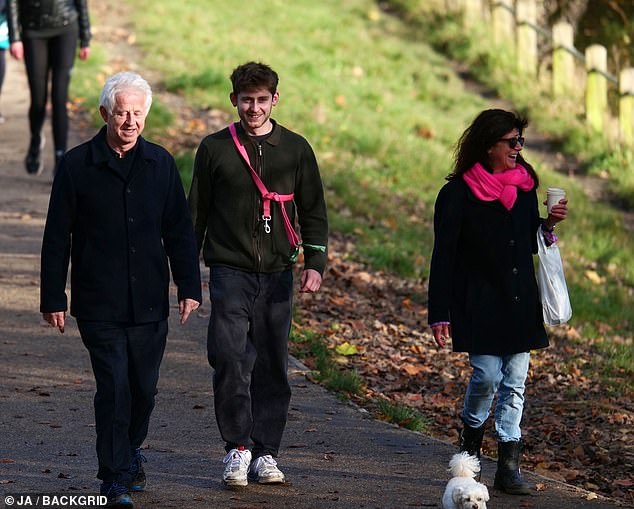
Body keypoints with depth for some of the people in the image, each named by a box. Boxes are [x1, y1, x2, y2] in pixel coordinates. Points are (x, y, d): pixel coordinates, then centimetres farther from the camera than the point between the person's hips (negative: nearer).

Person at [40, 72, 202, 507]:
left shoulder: (160, 164, 6)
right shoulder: (77, 166, -2)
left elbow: (179, 231, 11)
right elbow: (57, 238, 1)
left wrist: (189, 287, 4)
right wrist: (53, 298, -1)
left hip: (149, 303, 3)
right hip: (99, 304, -3)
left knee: (144, 388, 10)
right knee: (114, 388, -8)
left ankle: (130, 449, 37)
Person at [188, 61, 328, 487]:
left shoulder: (295, 149, 7)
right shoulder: (215, 148, 5)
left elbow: (313, 211, 11)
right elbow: (197, 212, 11)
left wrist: (316, 262, -1)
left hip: (277, 275, 2)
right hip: (229, 271, -1)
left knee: (272, 366, 3)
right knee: (230, 359, -14)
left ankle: (265, 453, 10)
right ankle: (238, 448, -7)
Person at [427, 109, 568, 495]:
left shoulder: (524, 185, 8)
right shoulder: (459, 193, -9)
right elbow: (444, 256, -8)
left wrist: (549, 224, -3)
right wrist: (440, 315, -10)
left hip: (520, 303, 5)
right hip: (479, 301, -5)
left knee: (515, 382, 3)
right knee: (487, 374, -11)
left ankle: (509, 466, 6)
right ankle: (471, 434, 19)